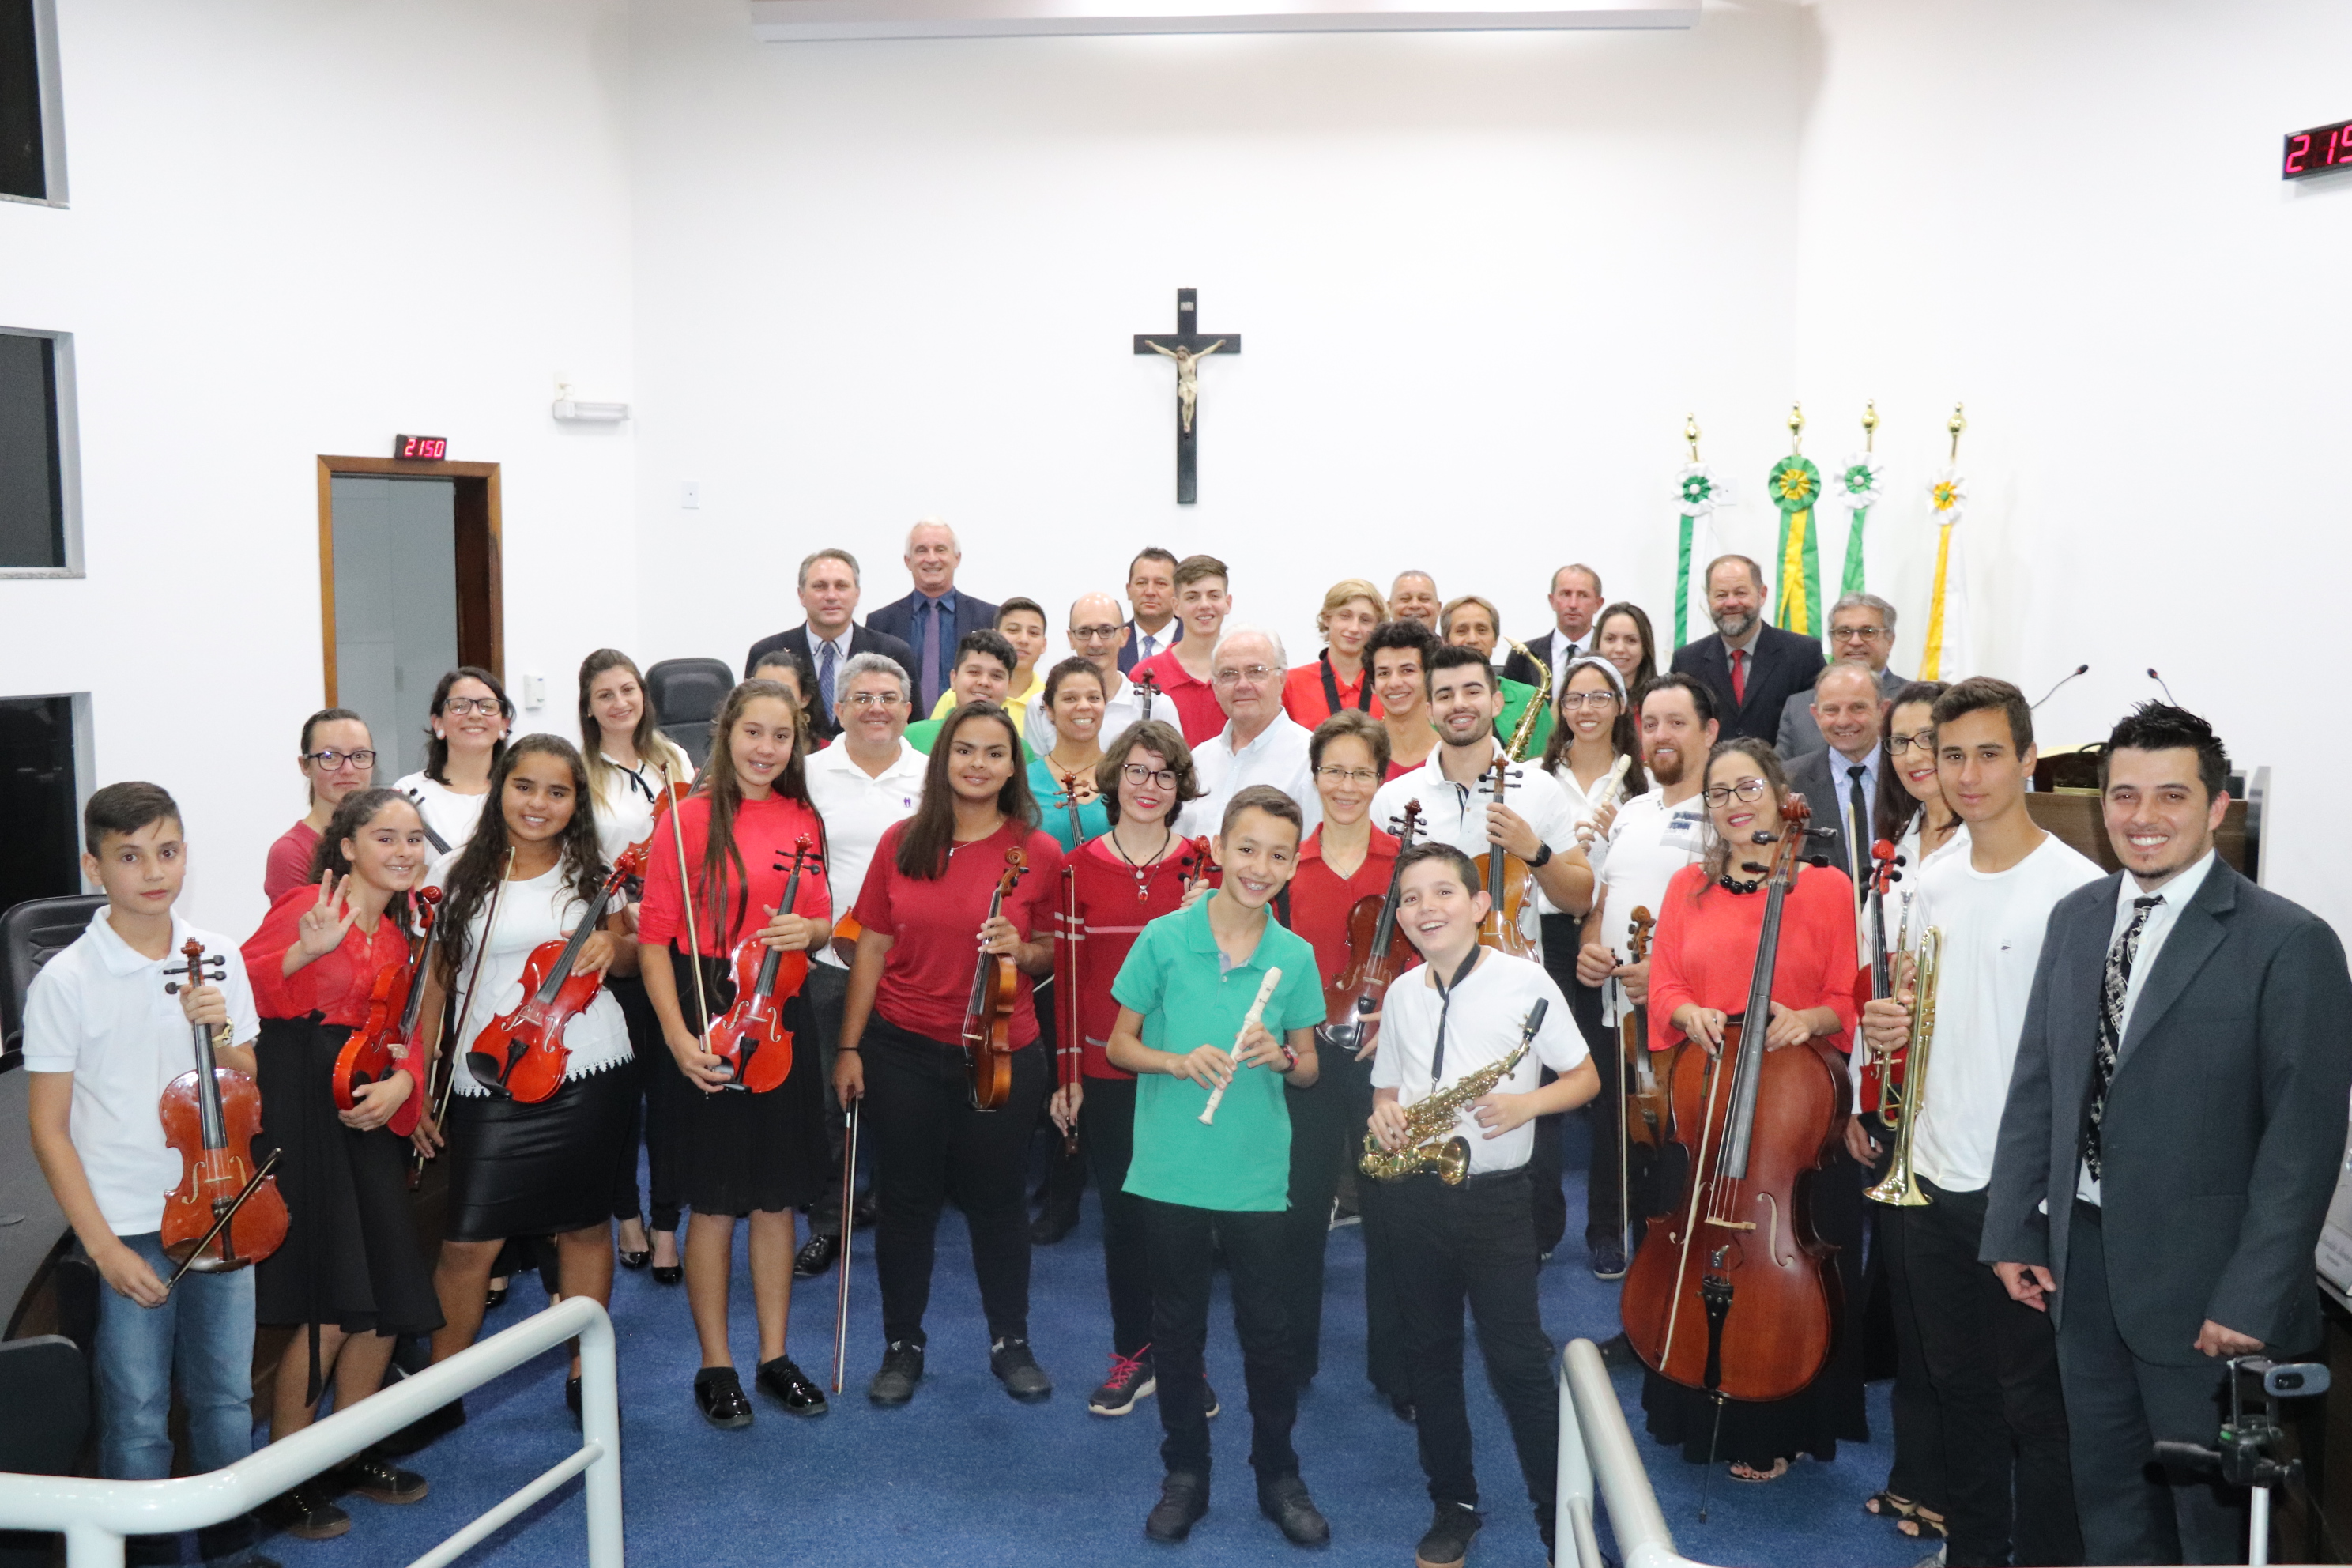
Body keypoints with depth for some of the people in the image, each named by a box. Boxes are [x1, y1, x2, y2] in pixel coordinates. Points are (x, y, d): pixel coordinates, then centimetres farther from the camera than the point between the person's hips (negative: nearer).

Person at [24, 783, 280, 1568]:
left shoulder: (217, 960, 1)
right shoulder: (65, 982, -10)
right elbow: (50, 1128, -7)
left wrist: (222, 1040, -12)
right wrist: (102, 1244, -11)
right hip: (128, 1229, -4)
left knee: (227, 1397, 15)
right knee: (138, 1415, 4)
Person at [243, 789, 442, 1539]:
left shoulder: (399, 930, 15)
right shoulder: (308, 906, -7)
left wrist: (402, 1082, -8)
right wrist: (305, 951, -33)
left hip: (367, 1115, 7)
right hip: (298, 1109, -7)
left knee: (388, 1302, 9)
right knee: (330, 1307, -8)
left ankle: (350, 1456, 29)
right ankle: (284, 1480, 11)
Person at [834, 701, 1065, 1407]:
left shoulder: (1038, 853, -5)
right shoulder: (902, 841, -1)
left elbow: (1052, 954, 5)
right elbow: (871, 948, 3)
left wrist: (1022, 951, -18)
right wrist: (849, 1047, 1)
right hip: (903, 1050, 1)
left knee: (997, 1199, 11)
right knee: (905, 1199, 11)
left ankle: (1011, 1342, 31)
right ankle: (902, 1345, 30)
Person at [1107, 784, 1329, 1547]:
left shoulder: (1294, 956, -2)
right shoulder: (1164, 938, -7)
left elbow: (1309, 1068, 7)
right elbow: (1119, 1043, 0)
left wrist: (1281, 1056, -15)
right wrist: (1177, 1062, -18)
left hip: (1257, 1176, 1)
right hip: (1171, 1169, 0)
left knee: (1267, 1328, 8)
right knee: (1177, 1325, 13)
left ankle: (1279, 1476, 28)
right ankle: (1185, 1474, 30)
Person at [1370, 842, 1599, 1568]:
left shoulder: (1524, 981, -7)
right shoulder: (1401, 994, 6)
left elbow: (1585, 1078, -3)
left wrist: (1527, 1103, -20)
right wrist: (1385, 1115, -5)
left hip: (1494, 1197, -4)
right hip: (1415, 1198, 5)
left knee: (1518, 1362, -2)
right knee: (1431, 1356, 12)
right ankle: (1453, 1506, 27)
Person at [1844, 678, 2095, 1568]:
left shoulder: (2074, 888, -12)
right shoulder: (1932, 887, 9)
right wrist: (1889, 1026, -3)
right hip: (1934, 1176, 6)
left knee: (2034, 1400, 6)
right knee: (1959, 1385, 19)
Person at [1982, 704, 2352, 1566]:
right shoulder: (2074, 918, 5)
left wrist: (2252, 1298, -16)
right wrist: (2012, 1229, 6)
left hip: (2198, 1274, -5)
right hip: (2081, 1255, 5)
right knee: (2108, 1493, 19)